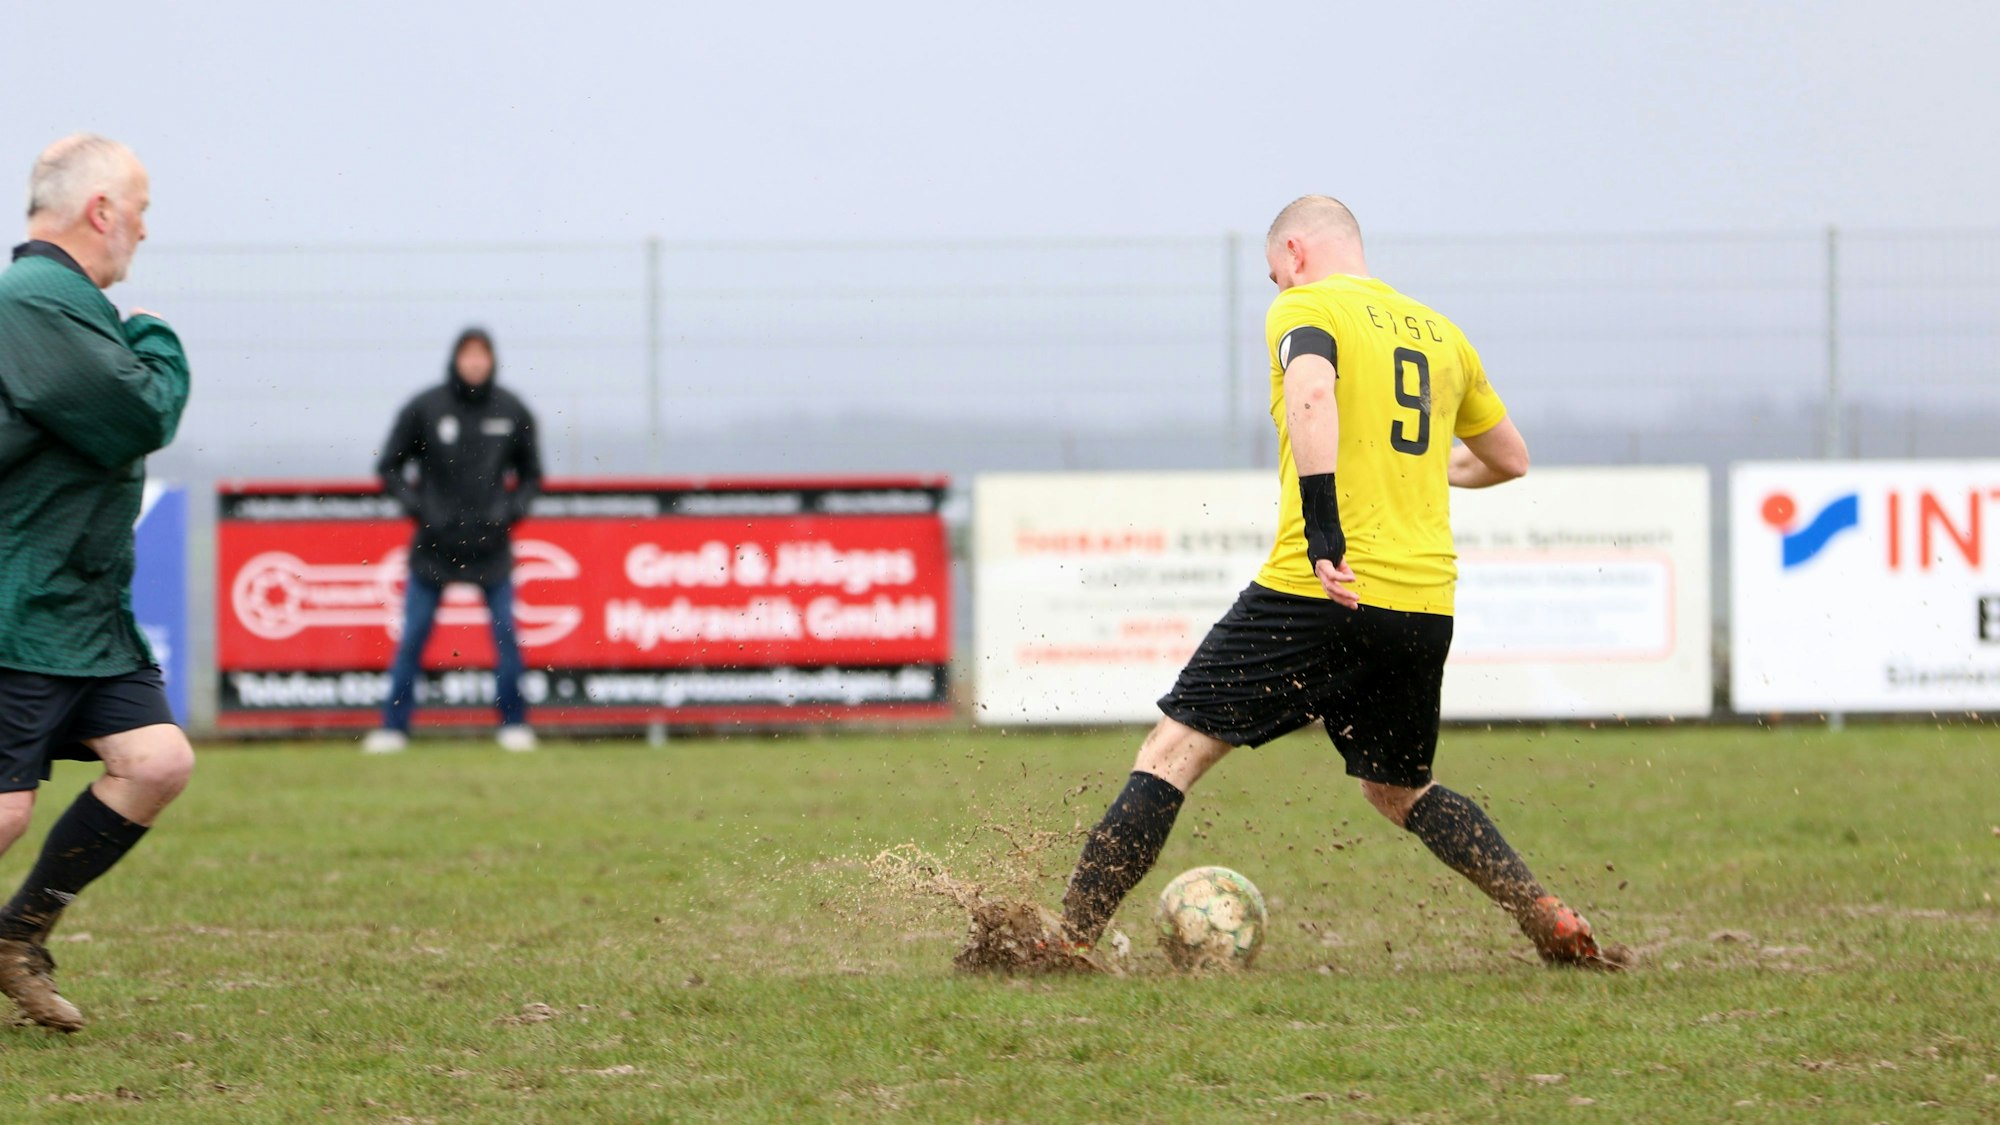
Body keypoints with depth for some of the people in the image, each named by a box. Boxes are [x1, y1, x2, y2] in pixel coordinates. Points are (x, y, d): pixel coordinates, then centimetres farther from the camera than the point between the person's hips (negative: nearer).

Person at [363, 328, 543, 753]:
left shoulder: (512, 411, 2)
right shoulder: (424, 408, -4)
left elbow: (532, 473, 15)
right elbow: (389, 467, 5)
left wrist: (512, 508, -2)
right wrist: (417, 506, -8)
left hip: (491, 544, 1)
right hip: (434, 544, -1)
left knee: (506, 634, -1)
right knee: (412, 636, -1)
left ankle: (514, 723, 11)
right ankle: (393, 726, 5)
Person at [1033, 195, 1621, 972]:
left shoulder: (1304, 309, 2)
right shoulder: (1440, 333, 20)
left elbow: (1312, 398, -21)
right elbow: (1509, 458, 32)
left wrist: (1323, 534, -27)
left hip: (1324, 591, -6)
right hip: (1425, 603, 6)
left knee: (1173, 753, -1)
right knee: (1401, 791, 25)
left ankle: (1071, 935, -7)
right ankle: (1551, 921, 12)